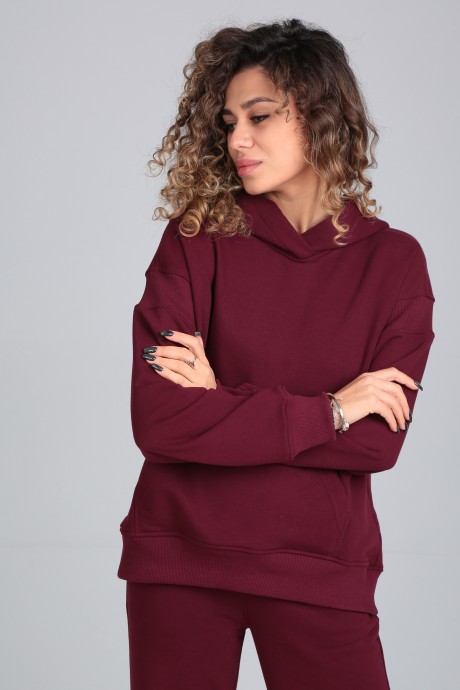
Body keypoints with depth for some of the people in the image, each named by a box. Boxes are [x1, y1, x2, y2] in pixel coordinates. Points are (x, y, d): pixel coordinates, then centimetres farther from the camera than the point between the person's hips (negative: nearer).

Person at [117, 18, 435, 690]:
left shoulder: (394, 261, -1)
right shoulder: (198, 238, -5)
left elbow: (380, 443, -10)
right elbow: (157, 421, -16)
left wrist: (223, 405, -15)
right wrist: (327, 411, -13)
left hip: (322, 571, 1)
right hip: (179, 561, 0)